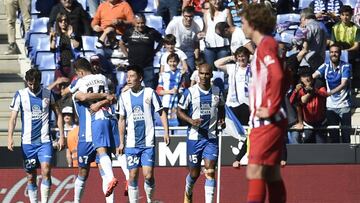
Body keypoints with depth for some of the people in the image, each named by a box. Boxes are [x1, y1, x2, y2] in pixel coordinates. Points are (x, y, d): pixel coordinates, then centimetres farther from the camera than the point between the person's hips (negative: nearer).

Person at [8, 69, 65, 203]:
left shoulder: (48, 94, 3)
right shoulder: (20, 95, 1)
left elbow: (58, 114, 11)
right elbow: (13, 118, 0)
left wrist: (61, 136, 6)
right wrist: (10, 137, -13)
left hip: (45, 141, -1)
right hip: (27, 142, 1)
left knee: (46, 171, -15)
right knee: (31, 176, 5)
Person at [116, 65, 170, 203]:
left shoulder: (150, 93, -1)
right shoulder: (124, 96, 6)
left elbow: (161, 113, 3)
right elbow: (122, 120, 13)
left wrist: (166, 132, -8)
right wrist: (121, 142, 11)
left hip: (148, 142, -2)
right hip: (131, 143, 2)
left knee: (148, 175, -8)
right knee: (133, 176, 1)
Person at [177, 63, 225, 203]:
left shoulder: (217, 91, 4)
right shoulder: (190, 92, -6)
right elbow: (180, 111, 1)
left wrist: (221, 120, 4)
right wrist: (191, 121, -16)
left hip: (211, 137, 1)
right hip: (194, 137, -1)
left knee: (210, 171, -12)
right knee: (194, 173, 10)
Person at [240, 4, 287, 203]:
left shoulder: (265, 45, -12)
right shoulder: (267, 44, 17)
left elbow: (277, 76, -26)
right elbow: (281, 77, 23)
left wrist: (271, 109, -21)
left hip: (267, 121, -10)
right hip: (268, 121, 10)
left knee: (254, 171, -15)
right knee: (271, 174, 11)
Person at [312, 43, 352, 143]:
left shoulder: (346, 66, -8)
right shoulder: (326, 66, 1)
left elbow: (343, 84, -20)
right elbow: (314, 75, -14)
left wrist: (330, 92, -36)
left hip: (344, 105, -3)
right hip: (331, 106, 3)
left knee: (346, 134, -1)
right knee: (333, 135, 7)